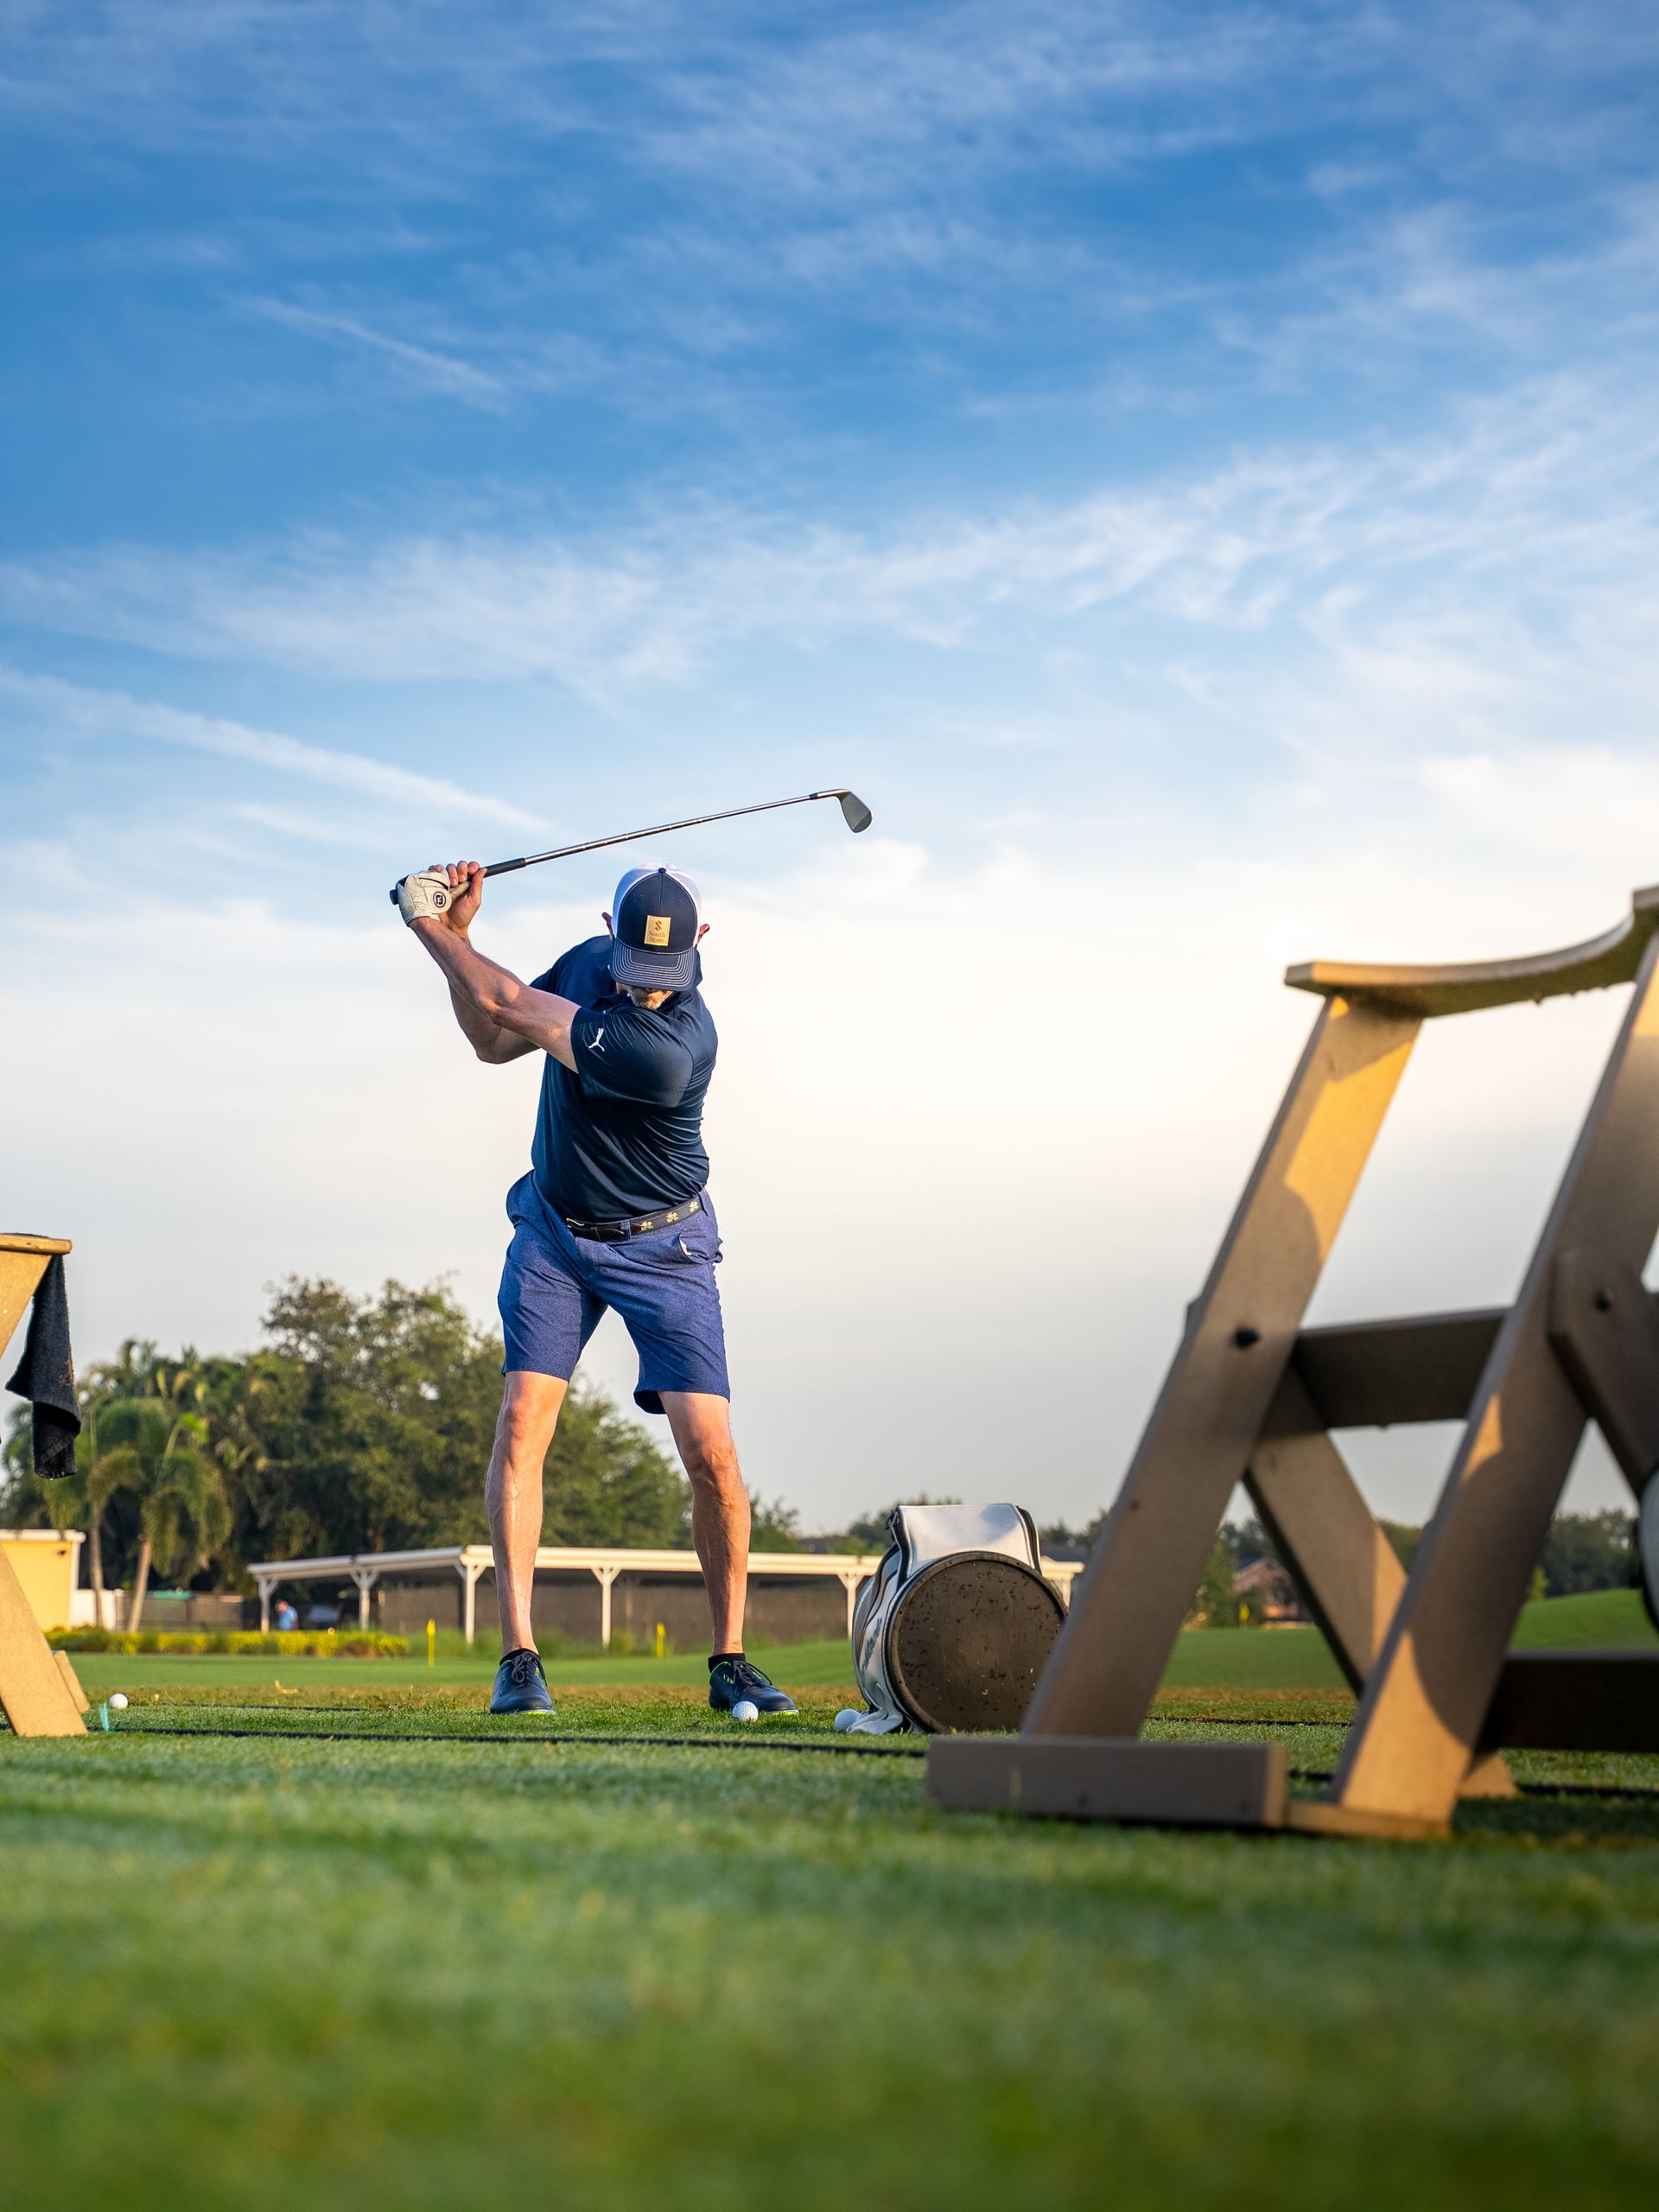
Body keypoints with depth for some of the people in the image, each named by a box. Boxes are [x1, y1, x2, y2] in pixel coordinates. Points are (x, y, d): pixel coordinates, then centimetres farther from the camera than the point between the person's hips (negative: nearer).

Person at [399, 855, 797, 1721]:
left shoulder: (671, 1045, -32)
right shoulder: (589, 959, -8)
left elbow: (511, 1006, -25)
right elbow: (492, 1040, 6)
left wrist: (430, 923, -12)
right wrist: (459, 931, -8)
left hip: (660, 1246, -5)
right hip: (553, 1229, 5)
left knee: (710, 1453, -11)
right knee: (520, 1426, -11)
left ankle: (729, 1661, 6)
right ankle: (518, 1658, -9)